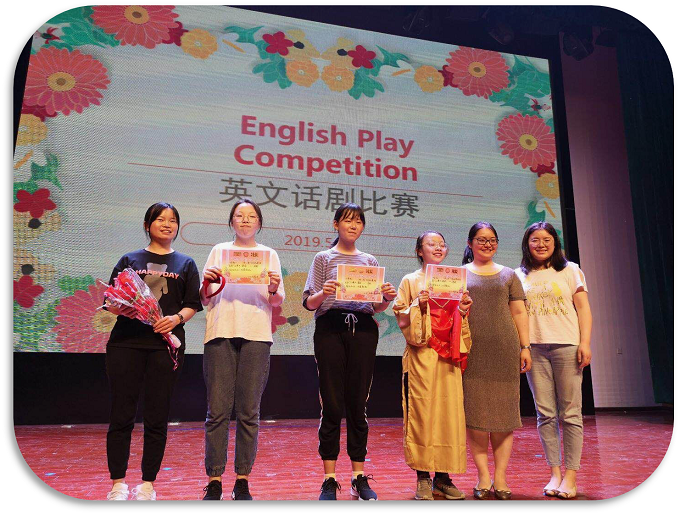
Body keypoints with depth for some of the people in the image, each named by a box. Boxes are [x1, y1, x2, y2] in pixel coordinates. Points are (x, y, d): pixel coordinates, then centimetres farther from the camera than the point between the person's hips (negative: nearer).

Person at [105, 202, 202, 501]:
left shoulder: (185, 264, 15)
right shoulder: (130, 260, 14)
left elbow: (193, 304, 7)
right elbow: (110, 301, 9)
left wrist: (177, 318, -13)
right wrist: (121, 308, -12)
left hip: (166, 343, 0)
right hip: (126, 342, 0)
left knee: (157, 417, 2)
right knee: (121, 414, 0)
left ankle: (147, 484, 12)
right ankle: (118, 484, 11)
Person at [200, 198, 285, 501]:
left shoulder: (269, 254, 17)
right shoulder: (219, 251, 17)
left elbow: (277, 302, 9)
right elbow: (204, 299, 13)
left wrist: (274, 289, -13)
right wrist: (207, 283, -8)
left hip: (256, 335, 0)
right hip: (221, 332, 0)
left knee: (249, 412, 0)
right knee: (218, 410, -3)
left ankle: (242, 481, 8)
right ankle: (214, 481, 5)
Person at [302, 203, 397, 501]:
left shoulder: (370, 261, 17)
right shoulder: (323, 258, 10)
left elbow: (376, 307, 16)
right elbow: (309, 303, 2)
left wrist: (388, 298, -5)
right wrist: (323, 294, -18)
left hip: (363, 329, 2)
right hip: (330, 328, -2)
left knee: (358, 404, 5)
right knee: (332, 405, -1)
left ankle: (359, 477, 13)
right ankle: (329, 479, 7)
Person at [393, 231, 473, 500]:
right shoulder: (411, 281, 6)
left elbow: (460, 324, 20)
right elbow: (402, 319, 1)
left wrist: (464, 309, 0)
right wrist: (419, 305, -15)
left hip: (449, 355, 4)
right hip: (421, 355, -3)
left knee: (450, 410, 0)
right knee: (422, 410, -6)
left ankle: (443, 476, 9)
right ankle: (422, 477, 3)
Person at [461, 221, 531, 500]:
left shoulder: (509, 275, 17)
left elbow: (519, 313, 13)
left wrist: (524, 346, 4)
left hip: (504, 349, 1)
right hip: (471, 350, -1)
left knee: (504, 411, 0)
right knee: (474, 411, -3)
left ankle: (500, 477, 6)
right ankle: (483, 477, 4)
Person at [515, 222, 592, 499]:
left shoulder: (570, 270, 8)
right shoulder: (519, 276, 13)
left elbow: (583, 309, 5)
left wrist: (585, 344, -6)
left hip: (566, 346, -2)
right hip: (534, 349, 2)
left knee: (570, 413, -1)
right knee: (545, 414, 3)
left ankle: (570, 475, 5)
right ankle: (554, 472, 11)